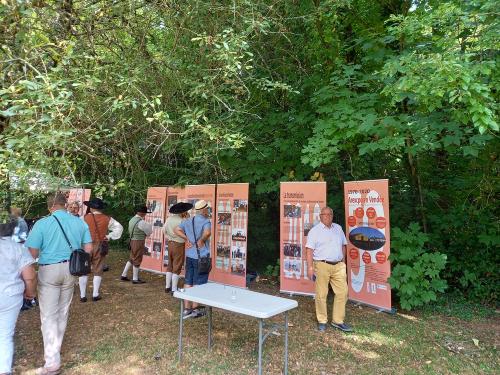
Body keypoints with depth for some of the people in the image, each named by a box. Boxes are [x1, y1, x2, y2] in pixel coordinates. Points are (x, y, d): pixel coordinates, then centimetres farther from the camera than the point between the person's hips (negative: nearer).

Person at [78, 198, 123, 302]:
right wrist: (109, 236, 2)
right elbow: (119, 227, -1)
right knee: (97, 271, 10)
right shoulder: (107, 219, -1)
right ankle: (95, 295, 13)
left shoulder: (84, 218, -6)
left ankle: (82, 295, 13)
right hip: (100, 247, 1)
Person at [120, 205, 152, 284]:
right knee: (137, 260, 2)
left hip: (133, 240, 9)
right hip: (139, 242, -9)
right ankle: (135, 279, 12)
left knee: (132, 259, 20)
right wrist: (148, 223, 9)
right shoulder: (141, 222, -19)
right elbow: (149, 231, -10)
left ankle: (124, 275, 25)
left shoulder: (132, 220, 9)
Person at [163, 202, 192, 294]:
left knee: (170, 266, 18)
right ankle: (174, 290, 7)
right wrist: (188, 218, -11)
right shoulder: (181, 221, -22)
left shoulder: (169, 219, -1)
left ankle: (167, 287, 26)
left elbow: (164, 230, 8)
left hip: (170, 243, 7)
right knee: (177, 267, 3)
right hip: (179, 245, -6)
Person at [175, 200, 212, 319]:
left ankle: (187, 308, 21)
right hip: (201, 257, -6)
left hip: (189, 256, 7)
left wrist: (187, 239, 6)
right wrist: (201, 241, -18)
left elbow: (176, 230, 7)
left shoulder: (188, 221, 6)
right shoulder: (206, 222, -16)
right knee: (198, 284, 6)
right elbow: (207, 233, -36)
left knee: (188, 283, 12)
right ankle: (195, 309, 16)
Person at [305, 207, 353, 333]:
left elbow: (343, 245, 20)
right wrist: (310, 267, -15)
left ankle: (338, 321, 17)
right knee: (321, 295, 2)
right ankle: (322, 321, 17)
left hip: (338, 266, 5)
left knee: (342, 292, 4)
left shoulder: (338, 228, 13)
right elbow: (309, 250, -8)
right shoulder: (315, 231, -3)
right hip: (322, 266, -5)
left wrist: (343, 261, 15)